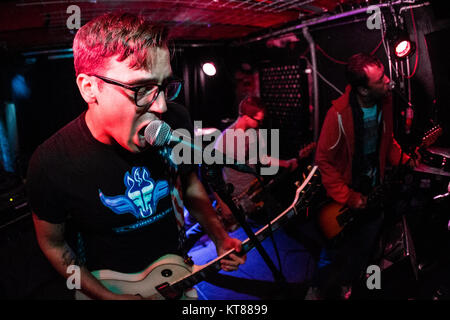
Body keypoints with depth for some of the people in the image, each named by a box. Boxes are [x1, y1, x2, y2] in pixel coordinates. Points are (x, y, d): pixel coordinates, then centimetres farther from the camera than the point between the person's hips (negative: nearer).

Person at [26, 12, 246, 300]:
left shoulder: (176, 122, -18)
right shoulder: (51, 163, -25)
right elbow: (52, 243, -9)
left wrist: (219, 237, -8)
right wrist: (107, 296, -14)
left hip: (174, 271, 3)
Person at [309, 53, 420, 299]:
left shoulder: (385, 101, -7)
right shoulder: (339, 114, -27)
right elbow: (324, 161, -19)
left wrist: (404, 160, -5)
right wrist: (347, 198, -18)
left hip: (374, 191, 6)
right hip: (345, 196, -6)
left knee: (363, 249, 21)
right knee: (335, 252, 9)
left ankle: (343, 288, 47)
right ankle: (319, 291, 37)